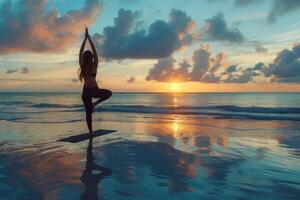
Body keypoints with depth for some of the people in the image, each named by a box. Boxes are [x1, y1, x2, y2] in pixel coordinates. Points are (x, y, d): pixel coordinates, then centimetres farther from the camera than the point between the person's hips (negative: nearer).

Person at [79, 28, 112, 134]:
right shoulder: (94, 65, -8)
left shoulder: (82, 66, -1)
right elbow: (95, 52, -5)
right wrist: (89, 38, -2)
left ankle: (90, 131, 13)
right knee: (109, 93, 22)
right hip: (94, 90, -3)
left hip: (85, 91, 4)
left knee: (88, 112, 11)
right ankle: (95, 103, 4)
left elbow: (80, 52, 3)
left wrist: (85, 38, 5)